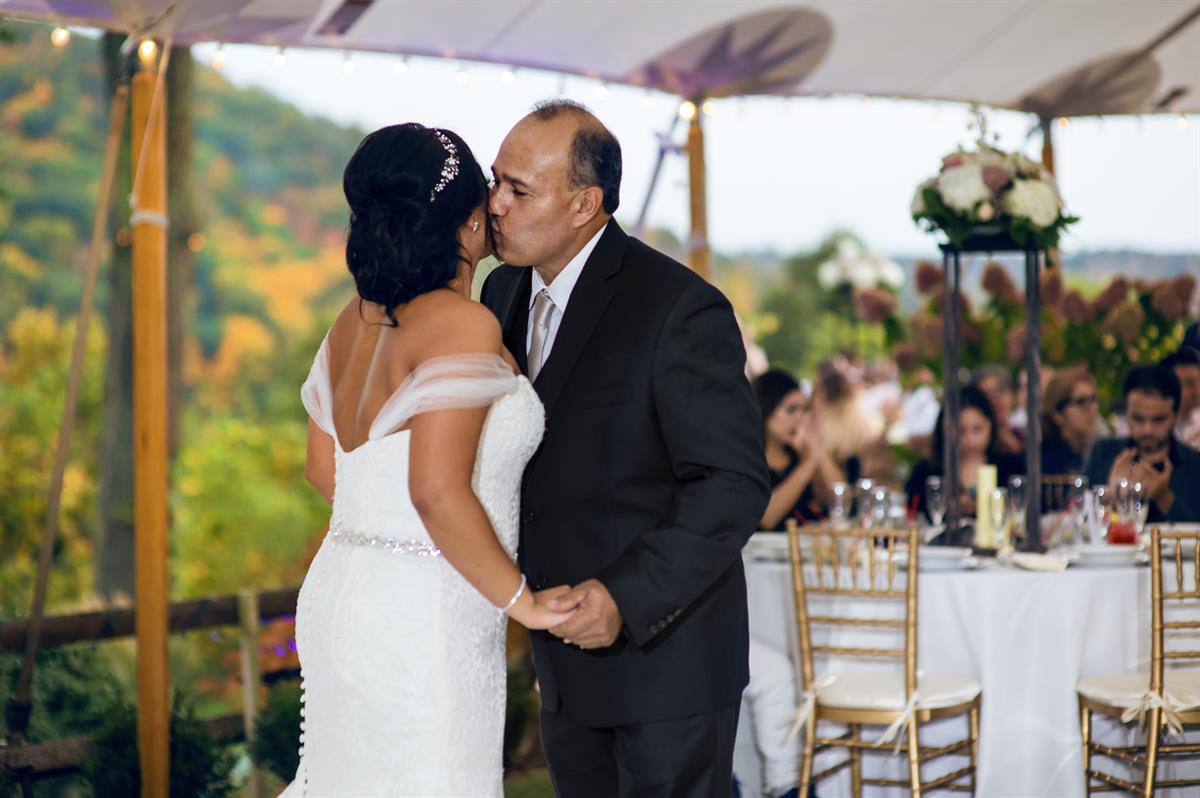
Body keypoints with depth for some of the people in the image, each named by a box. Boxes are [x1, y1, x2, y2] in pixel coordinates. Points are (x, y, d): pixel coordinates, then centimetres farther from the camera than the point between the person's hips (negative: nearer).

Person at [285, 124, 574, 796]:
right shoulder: (463, 325, -17)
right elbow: (438, 490, -24)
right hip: (422, 617, -8)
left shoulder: (356, 321, 8)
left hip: (341, 593, 8)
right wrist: (519, 599, -15)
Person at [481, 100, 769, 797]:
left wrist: (627, 597, -28)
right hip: (567, 657, 7)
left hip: (667, 651, -7)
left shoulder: (679, 309, -20)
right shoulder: (504, 291, 4)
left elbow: (734, 484, -21)